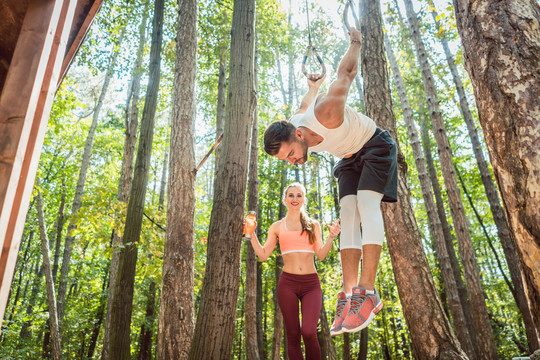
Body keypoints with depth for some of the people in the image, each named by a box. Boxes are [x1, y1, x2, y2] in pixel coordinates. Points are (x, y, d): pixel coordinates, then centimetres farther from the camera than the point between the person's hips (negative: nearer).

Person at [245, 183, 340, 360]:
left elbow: (321, 255, 5)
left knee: (308, 332, -16)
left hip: (311, 284, 0)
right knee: (293, 335, 4)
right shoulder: (277, 227, 9)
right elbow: (263, 254, 8)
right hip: (287, 283, 0)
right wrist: (252, 233, 1)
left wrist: (331, 236, -7)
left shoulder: (313, 225, 11)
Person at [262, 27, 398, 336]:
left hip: (376, 146, -5)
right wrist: (314, 86, 32)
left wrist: (356, 42, 0)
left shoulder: (326, 112, -38)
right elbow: (305, 103, 11)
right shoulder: (292, 130, -15)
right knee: (348, 212, -13)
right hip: (349, 157, 6)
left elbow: (347, 73, -19)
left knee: (367, 203, -26)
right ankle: (350, 294, -21)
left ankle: (367, 291, -31)